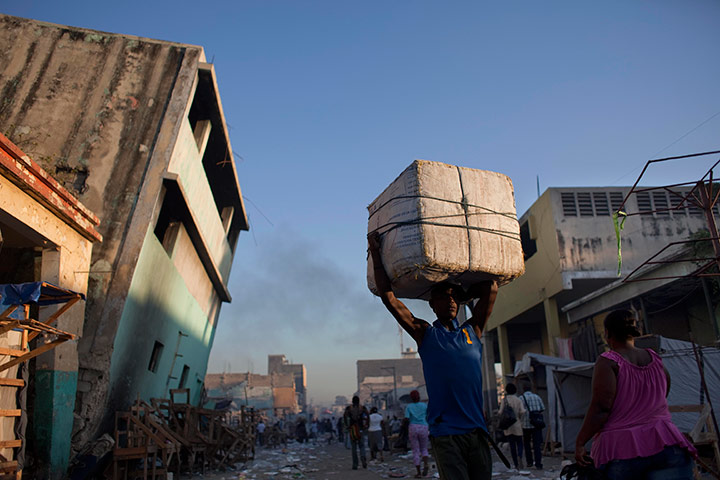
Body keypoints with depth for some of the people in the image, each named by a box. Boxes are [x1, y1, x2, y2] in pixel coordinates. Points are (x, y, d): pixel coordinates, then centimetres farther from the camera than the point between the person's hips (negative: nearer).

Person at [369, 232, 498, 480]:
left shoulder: (472, 331, 13)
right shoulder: (425, 334, 4)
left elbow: (491, 289, 13)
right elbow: (388, 296, 0)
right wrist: (375, 251, 0)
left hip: (477, 429, 4)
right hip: (445, 432, -3)